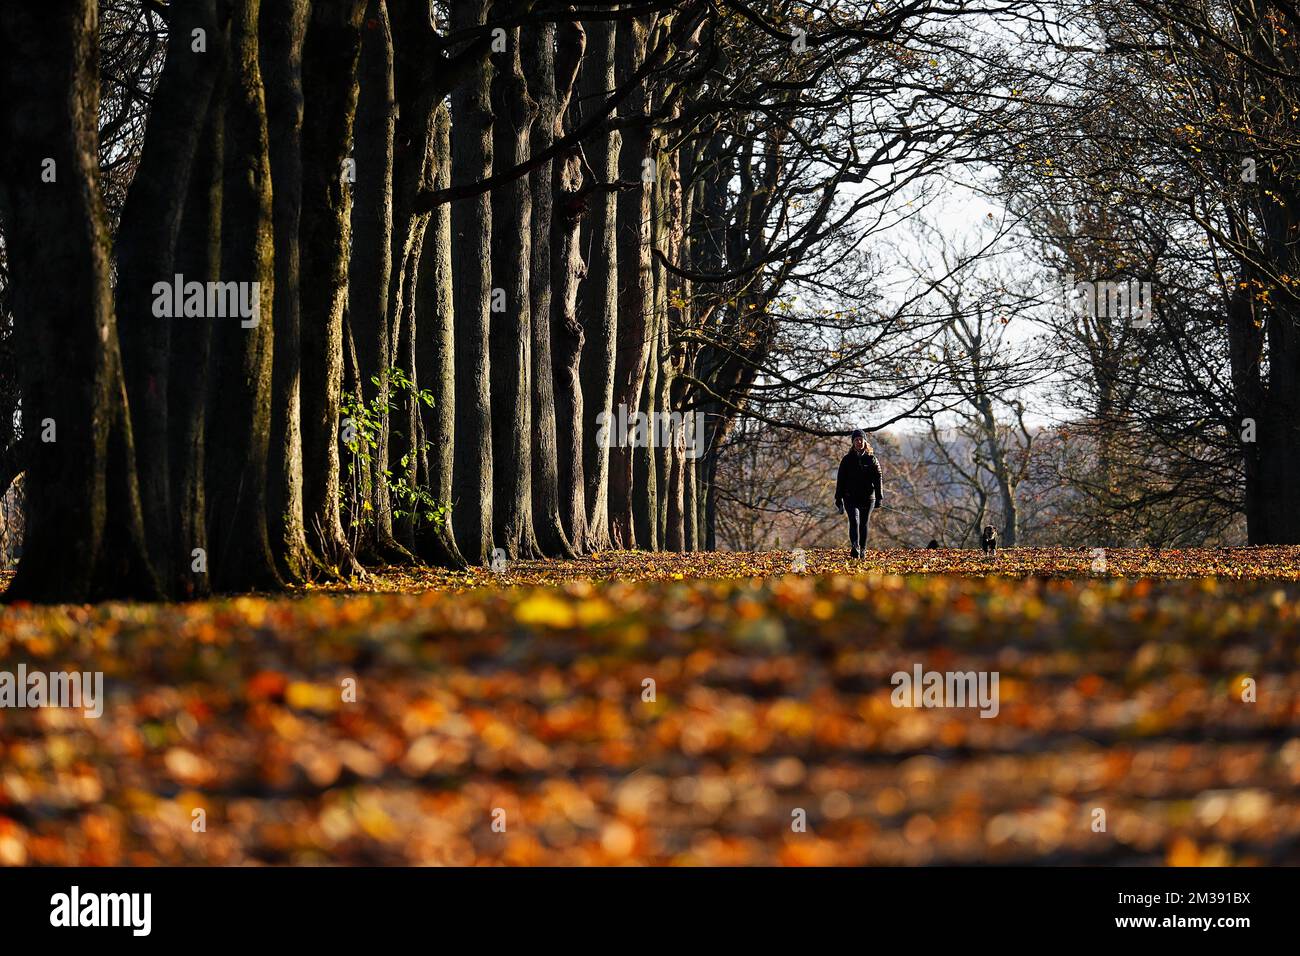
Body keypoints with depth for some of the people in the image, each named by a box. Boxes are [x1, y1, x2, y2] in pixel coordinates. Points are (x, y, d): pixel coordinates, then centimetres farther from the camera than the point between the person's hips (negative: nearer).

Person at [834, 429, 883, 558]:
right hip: (851, 497, -1)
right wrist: (838, 498, 3)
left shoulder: (871, 459, 6)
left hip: (867, 498, 1)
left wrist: (879, 497, -5)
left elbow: (877, 479, 3)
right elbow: (840, 480, 7)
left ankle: (862, 550, 18)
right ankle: (855, 548, -34)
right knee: (854, 520, -20)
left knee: (863, 525, 6)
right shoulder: (847, 459, 6)